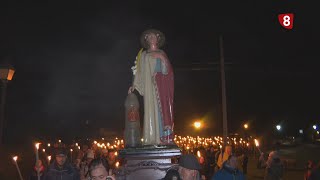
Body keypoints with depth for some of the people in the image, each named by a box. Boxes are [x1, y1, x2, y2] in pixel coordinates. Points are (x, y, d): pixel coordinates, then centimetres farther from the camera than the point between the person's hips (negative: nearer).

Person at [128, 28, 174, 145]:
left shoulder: (162, 54, 15)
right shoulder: (143, 55, 16)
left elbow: (167, 70, 5)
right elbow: (139, 72, 9)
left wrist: (162, 58, -9)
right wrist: (134, 85, -2)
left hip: (161, 85, 0)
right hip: (149, 85, 0)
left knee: (163, 108, -8)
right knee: (151, 109, -6)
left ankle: (164, 137, -9)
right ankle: (153, 139, -8)